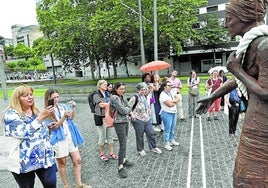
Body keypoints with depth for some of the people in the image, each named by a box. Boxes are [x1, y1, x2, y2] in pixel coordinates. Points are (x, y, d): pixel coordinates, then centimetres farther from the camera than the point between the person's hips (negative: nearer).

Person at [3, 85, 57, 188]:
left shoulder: (35, 112, 10)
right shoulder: (11, 114, -11)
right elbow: (23, 132, -25)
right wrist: (40, 118, -24)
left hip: (44, 157, 5)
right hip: (24, 161, -5)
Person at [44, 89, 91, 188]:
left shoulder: (62, 106, 2)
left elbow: (71, 118, 4)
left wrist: (72, 108, -13)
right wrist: (64, 117, -27)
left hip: (70, 137, 5)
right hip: (59, 139, -4)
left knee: (77, 160, 6)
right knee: (62, 163, 11)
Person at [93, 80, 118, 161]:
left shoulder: (108, 94, 11)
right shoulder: (96, 95, -7)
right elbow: (101, 105, -18)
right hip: (101, 117, -5)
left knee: (110, 136, 10)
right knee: (102, 136, 5)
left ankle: (111, 153, 23)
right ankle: (102, 154, 22)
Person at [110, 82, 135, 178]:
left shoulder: (122, 97, 7)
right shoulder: (114, 98, -18)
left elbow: (128, 107, 12)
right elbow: (122, 111, -21)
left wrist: (131, 113, -8)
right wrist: (129, 109, -2)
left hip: (126, 121, 8)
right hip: (119, 123, -8)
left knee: (124, 142, 18)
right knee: (122, 145, -6)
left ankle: (124, 160, 34)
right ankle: (120, 167, 4)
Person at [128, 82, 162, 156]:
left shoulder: (145, 97, 6)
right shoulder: (135, 98, -17)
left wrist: (149, 113, 16)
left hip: (147, 119, 7)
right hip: (138, 121, -6)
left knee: (151, 133, 11)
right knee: (140, 136, 8)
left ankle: (153, 147, 29)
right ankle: (141, 150, 27)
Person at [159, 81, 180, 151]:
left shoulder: (172, 93, 11)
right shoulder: (163, 95, -16)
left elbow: (178, 98, 1)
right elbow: (170, 104, -21)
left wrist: (172, 101, -16)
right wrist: (175, 102, -3)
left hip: (174, 113, 8)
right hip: (167, 113, -8)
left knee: (172, 128, 18)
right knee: (167, 129, 0)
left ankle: (172, 140, 33)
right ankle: (166, 144, 10)